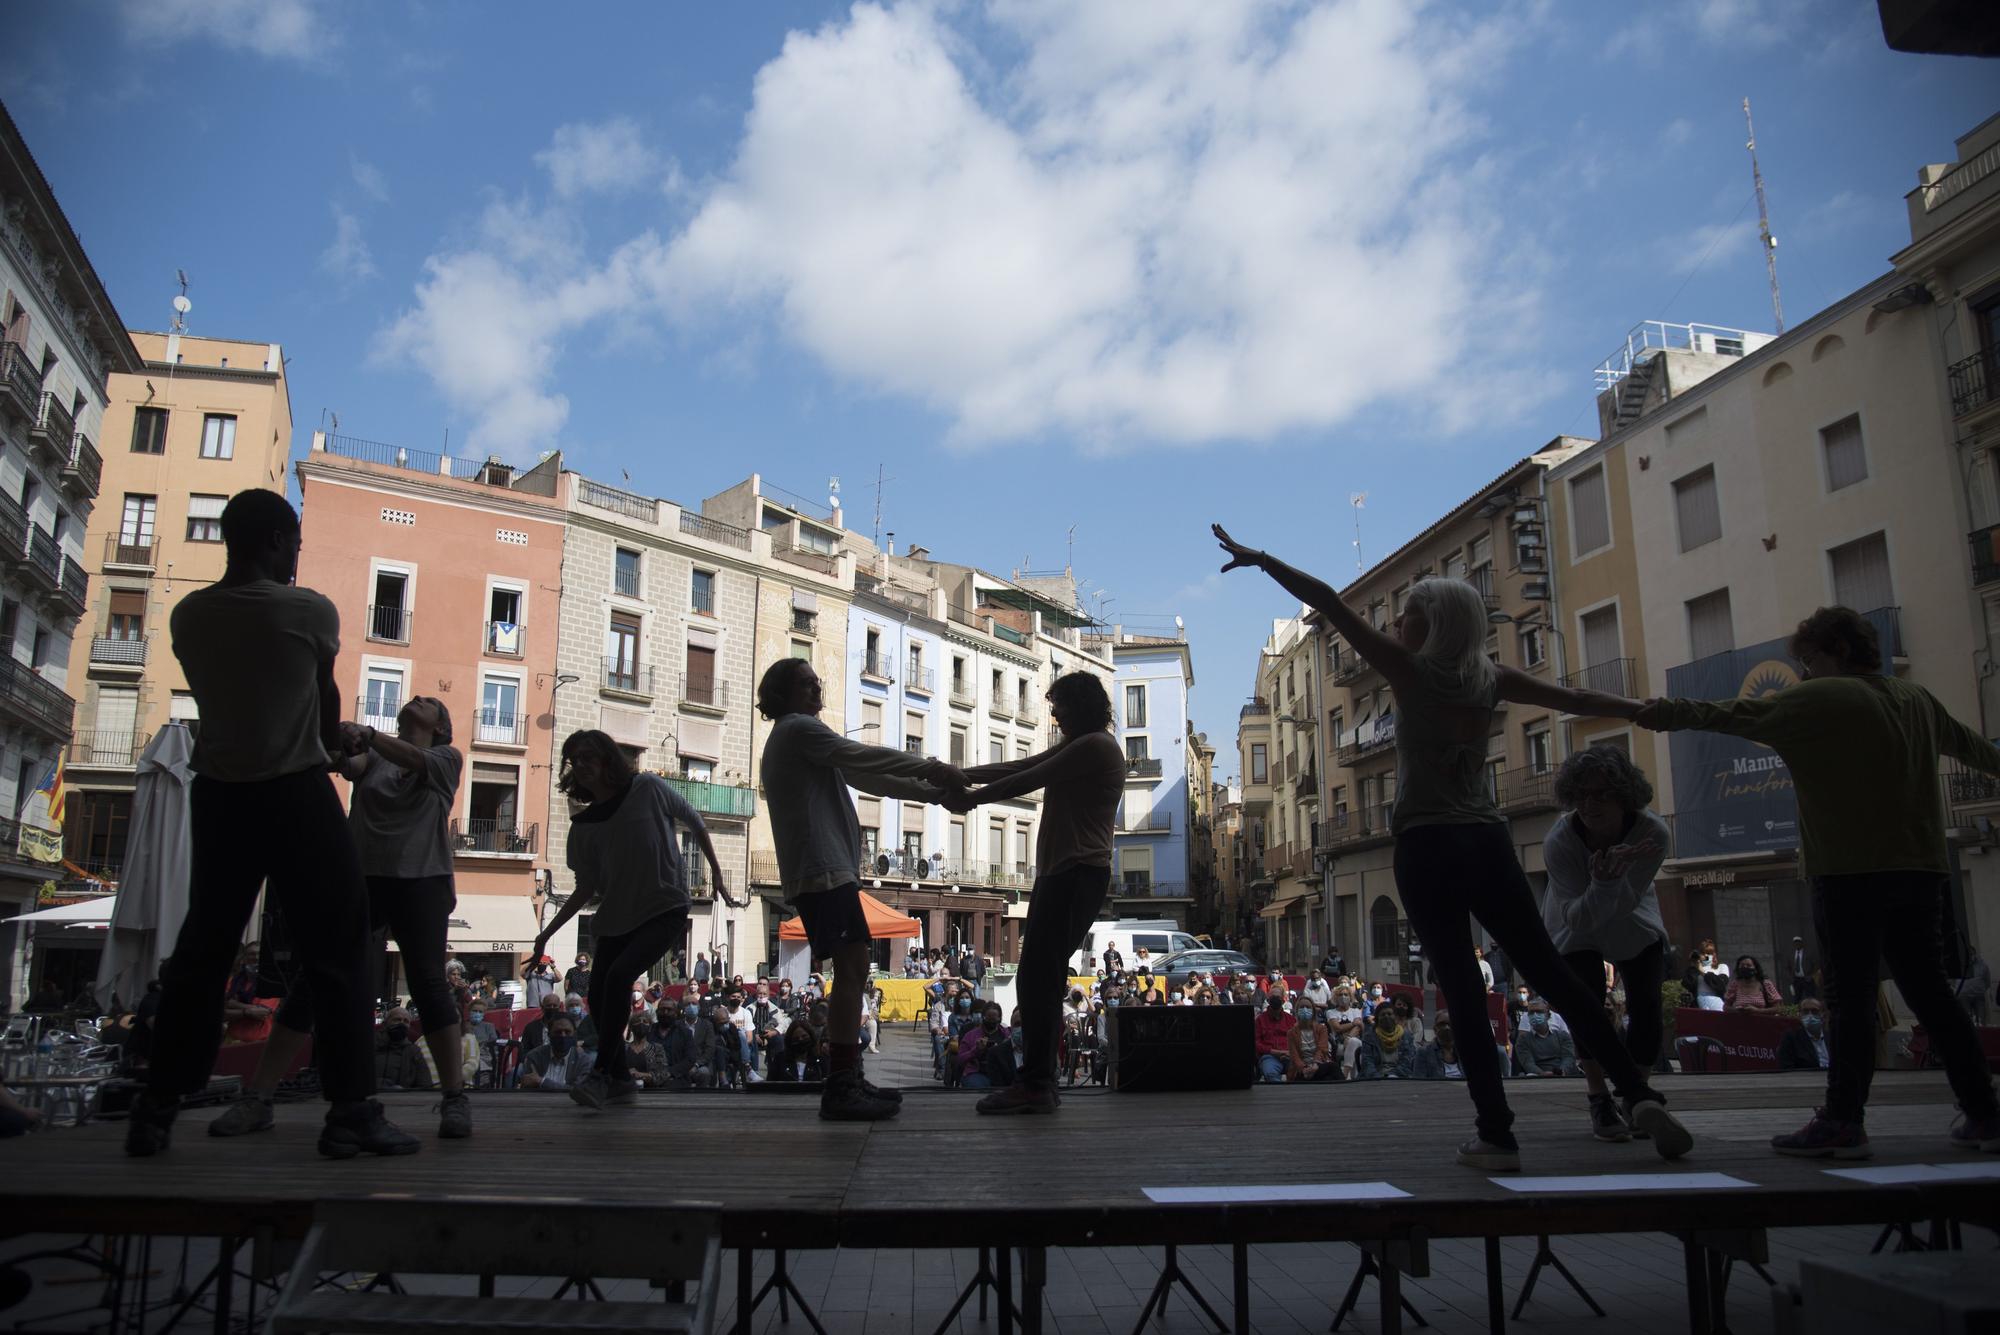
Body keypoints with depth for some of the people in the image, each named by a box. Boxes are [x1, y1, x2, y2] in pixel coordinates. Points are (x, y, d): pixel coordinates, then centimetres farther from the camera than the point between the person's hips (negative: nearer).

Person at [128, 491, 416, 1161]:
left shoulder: (188, 616, 4)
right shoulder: (309, 611, -8)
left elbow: (216, 696, 13)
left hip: (218, 793, 5)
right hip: (296, 793, -5)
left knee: (200, 951, 14)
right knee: (335, 954, 0)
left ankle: (156, 1109, 18)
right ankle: (351, 1111, -1)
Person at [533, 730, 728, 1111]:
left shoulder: (648, 789, -6)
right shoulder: (583, 825, 4)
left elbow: (696, 823, 6)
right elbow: (586, 889, 9)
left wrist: (716, 873, 7)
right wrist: (548, 932, 4)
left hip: (666, 910, -5)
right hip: (616, 918, 5)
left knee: (618, 976, -24)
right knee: (598, 995, -2)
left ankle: (602, 1073, -16)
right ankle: (619, 1079, 18)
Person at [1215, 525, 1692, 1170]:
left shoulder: (1411, 671, -2)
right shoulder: (1491, 679, 10)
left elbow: (1331, 605, -6)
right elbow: (1578, 700, 17)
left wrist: (1260, 559, -5)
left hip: (1427, 849, -4)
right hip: (1487, 843, 4)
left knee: (1464, 992, -3)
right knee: (1552, 973, 12)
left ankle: (1497, 1136, -2)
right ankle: (1639, 1093, 5)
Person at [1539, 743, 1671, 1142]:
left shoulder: (1653, 833, -30)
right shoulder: (1559, 840, -34)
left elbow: (1625, 903, -31)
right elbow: (1578, 919, -33)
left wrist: (1616, 877, -51)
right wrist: (1602, 882, -51)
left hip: (1636, 928, 2)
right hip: (1576, 931, -2)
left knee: (1647, 1008, -9)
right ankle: (1599, 1100, -1)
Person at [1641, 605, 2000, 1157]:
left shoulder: (1819, 699, -7)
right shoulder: (1917, 699, 16)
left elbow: (1735, 715, -12)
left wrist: (1673, 712, -8)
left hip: (1851, 870, -7)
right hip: (1920, 868, 7)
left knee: (1850, 997, -7)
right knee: (1930, 992, 13)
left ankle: (1843, 1122, -6)